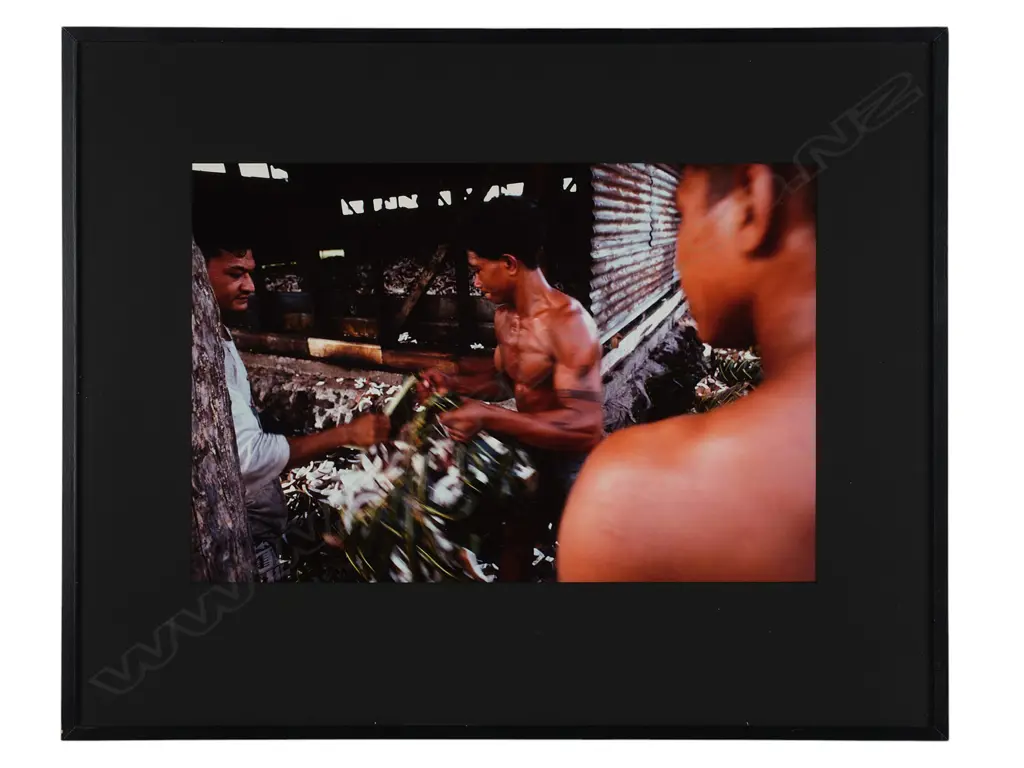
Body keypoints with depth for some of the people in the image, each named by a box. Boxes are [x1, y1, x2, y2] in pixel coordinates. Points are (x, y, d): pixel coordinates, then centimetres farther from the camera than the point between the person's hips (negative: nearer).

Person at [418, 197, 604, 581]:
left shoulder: (568, 322, -30)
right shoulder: (504, 316, -2)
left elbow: (585, 426, -37)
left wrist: (487, 416, -37)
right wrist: (452, 383, -4)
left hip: (574, 466, -8)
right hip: (530, 456, 8)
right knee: (512, 542, 26)